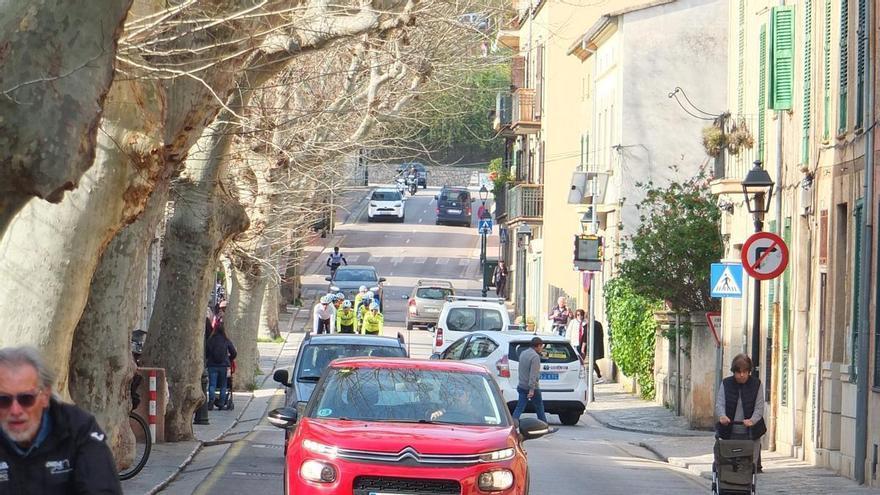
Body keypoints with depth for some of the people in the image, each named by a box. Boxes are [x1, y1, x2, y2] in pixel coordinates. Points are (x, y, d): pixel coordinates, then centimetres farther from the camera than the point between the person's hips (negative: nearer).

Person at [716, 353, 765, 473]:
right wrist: (722, 416, -27)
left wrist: (752, 420, -26)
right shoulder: (726, 384, 5)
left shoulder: (756, 384, 2)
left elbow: (759, 408, -5)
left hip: (751, 434, -1)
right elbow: (719, 404, -4)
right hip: (730, 433, 1)